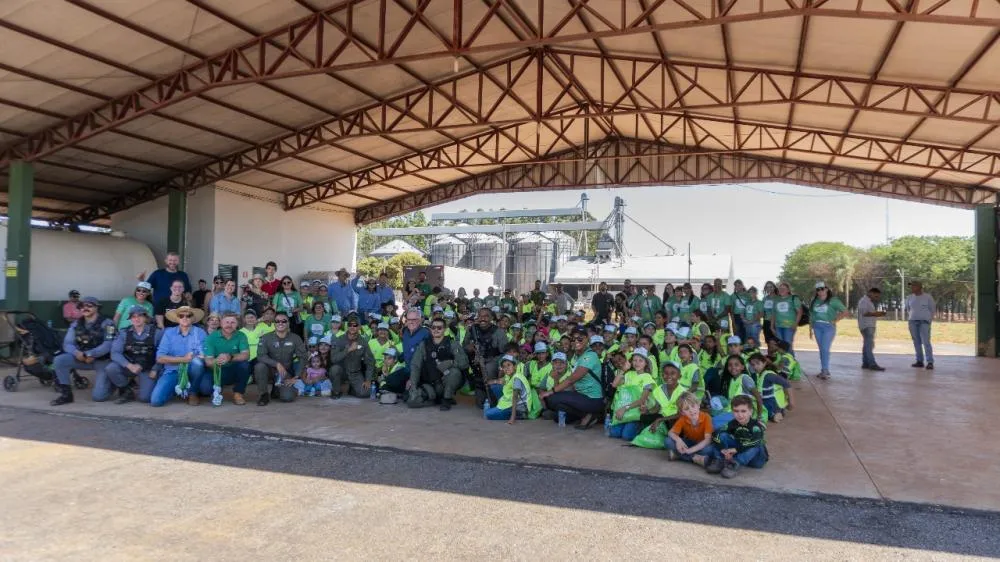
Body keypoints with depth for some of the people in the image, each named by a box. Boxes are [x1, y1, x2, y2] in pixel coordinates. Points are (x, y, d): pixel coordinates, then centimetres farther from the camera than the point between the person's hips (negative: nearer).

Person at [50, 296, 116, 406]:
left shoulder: (106, 323, -11)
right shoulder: (76, 324, 5)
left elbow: (108, 345, -21)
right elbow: (67, 343, -2)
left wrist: (89, 354, -31)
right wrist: (77, 353, -24)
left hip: (102, 360, -5)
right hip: (81, 358, 5)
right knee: (59, 360, -23)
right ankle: (66, 394, -9)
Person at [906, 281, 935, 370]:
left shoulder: (928, 297, -1)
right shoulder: (909, 297, 9)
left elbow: (932, 310, 5)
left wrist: (929, 321, 0)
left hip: (924, 321, -4)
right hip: (912, 322, 4)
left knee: (926, 342, -12)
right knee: (916, 342, 3)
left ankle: (930, 362, -11)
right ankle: (920, 361, 7)